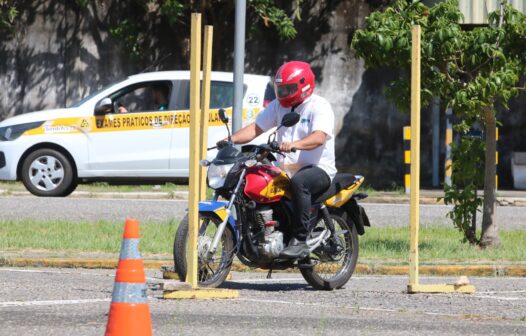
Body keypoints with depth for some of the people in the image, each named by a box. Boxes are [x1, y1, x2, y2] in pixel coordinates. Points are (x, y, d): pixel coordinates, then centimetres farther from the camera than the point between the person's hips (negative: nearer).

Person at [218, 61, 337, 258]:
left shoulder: (320, 107, -8)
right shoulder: (278, 106, 14)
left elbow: (319, 137, -26)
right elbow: (256, 128, 7)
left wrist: (295, 144, -44)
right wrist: (231, 139, -11)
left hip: (318, 169, -7)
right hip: (286, 168, 7)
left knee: (299, 182, -39)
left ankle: (300, 240, -38)